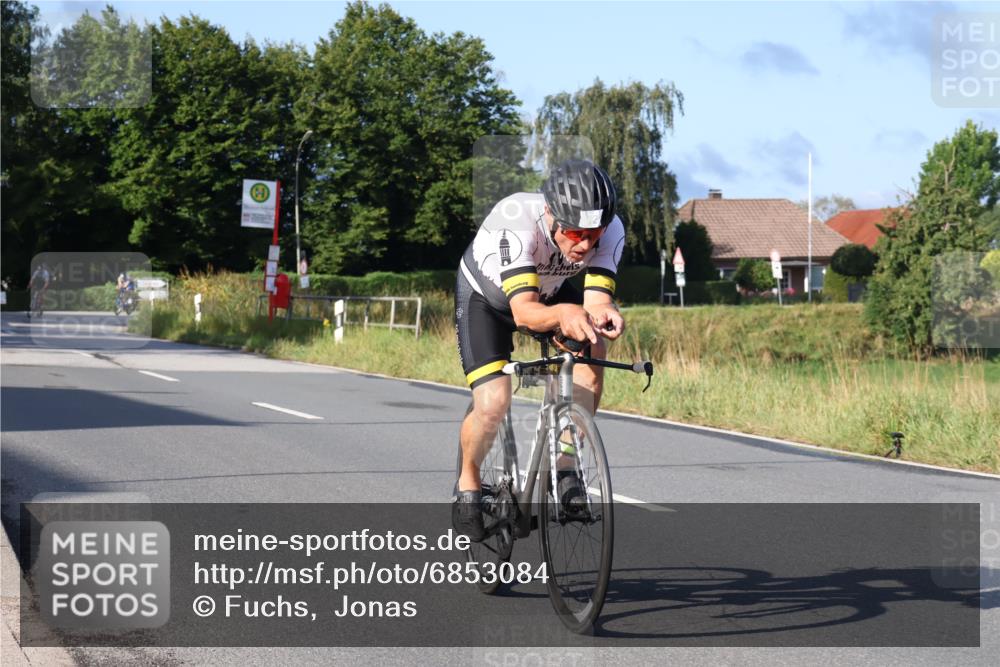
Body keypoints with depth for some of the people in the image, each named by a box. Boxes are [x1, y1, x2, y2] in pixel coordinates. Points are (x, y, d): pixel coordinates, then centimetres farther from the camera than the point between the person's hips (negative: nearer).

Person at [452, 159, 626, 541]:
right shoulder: (516, 221, -42)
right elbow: (523, 311, -48)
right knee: (493, 405, -20)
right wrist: (563, 312, -69)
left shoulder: (610, 232, -29)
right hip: (484, 297, -4)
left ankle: (564, 464, -13)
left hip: (549, 290, 4)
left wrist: (603, 314, -58)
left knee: (592, 348, -26)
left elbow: (596, 299, -34)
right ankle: (468, 484, 10)